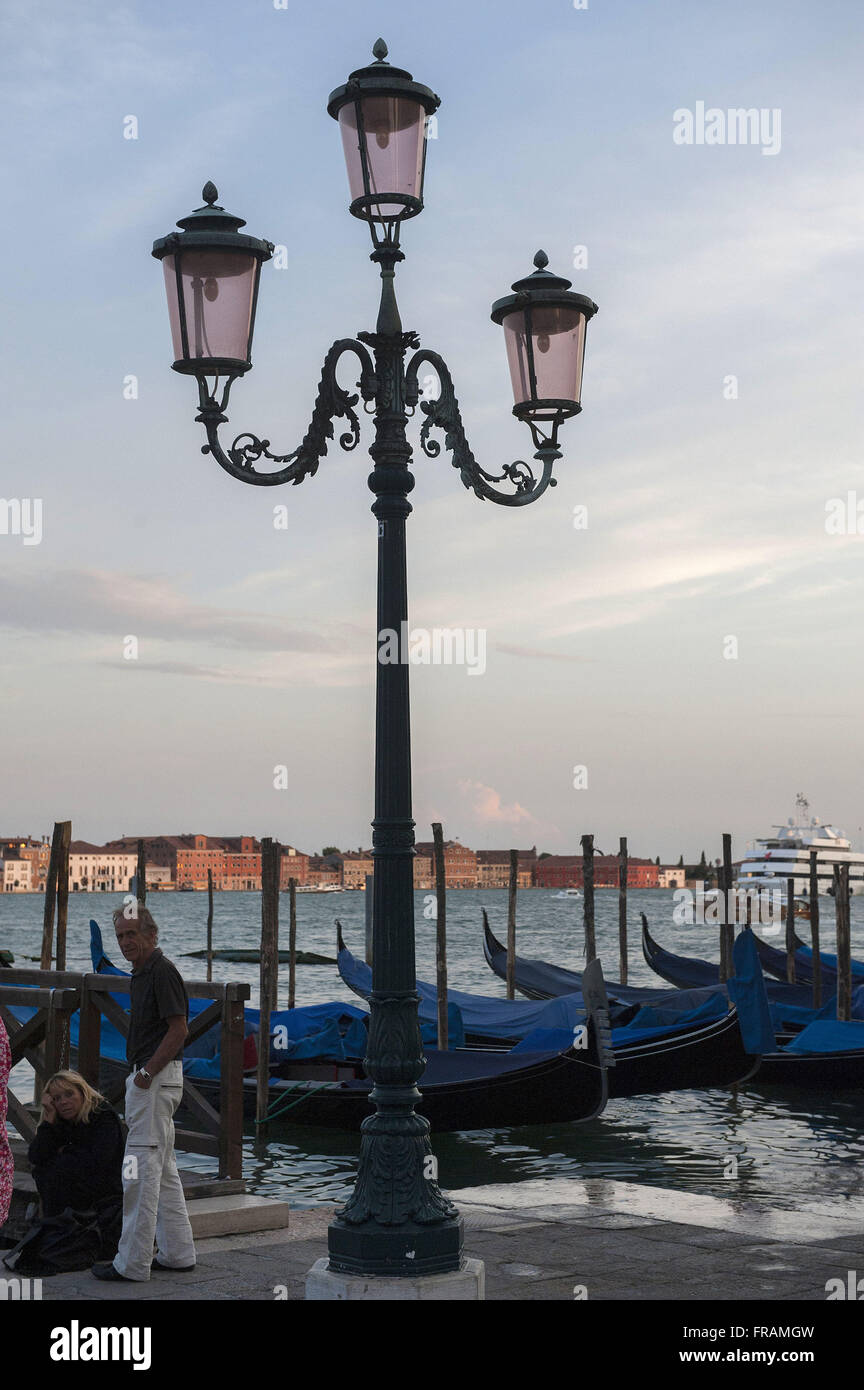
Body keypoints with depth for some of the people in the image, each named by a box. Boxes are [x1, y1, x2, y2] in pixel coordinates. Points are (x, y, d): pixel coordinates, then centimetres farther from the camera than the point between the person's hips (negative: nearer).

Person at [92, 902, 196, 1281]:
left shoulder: (162, 972, -15)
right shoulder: (140, 973, 17)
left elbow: (179, 1030, -20)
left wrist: (147, 1073, -18)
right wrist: (139, 1073, 16)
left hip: (157, 1079, -11)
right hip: (146, 1078, 11)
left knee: (141, 1169, -8)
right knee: (163, 1167, 13)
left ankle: (132, 1262, -4)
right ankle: (177, 1253, 20)